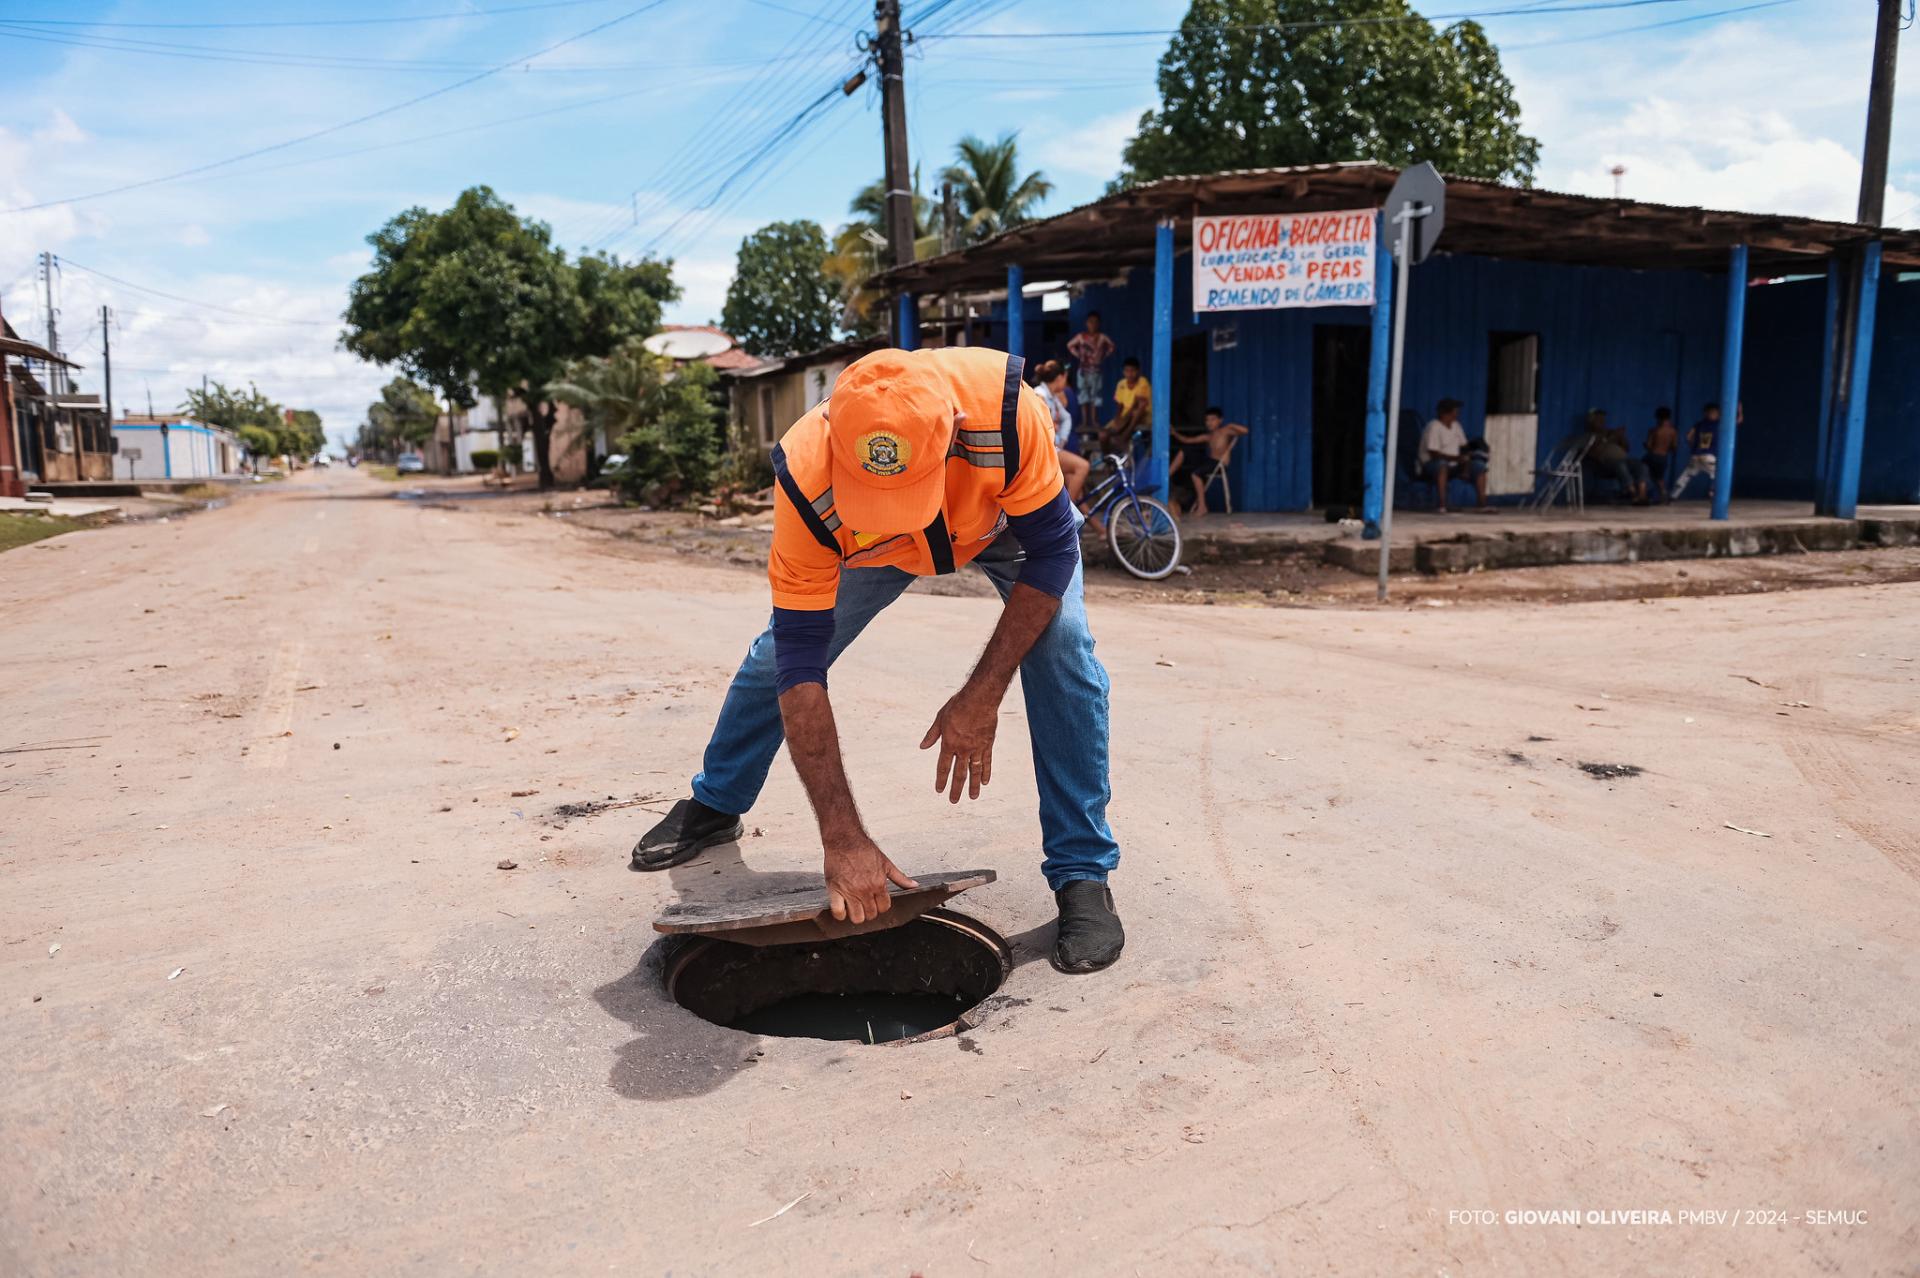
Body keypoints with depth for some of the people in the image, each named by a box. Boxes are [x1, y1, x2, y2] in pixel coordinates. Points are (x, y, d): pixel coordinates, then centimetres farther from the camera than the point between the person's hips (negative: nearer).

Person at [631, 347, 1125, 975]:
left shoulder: (1005, 409, -45)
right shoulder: (807, 483, -41)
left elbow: (1053, 551, -29)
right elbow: (800, 668, -37)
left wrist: (981, 698, -33)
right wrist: (843, 839, -39)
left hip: (1006, 516, 0)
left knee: (1060, 643, -23)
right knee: (777, 655, 0)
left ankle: (1083, 874, -10)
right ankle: (713, 806, 29)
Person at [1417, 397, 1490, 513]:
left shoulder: (1456, 426, 11)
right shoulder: (1433, 427, -14)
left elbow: (1464, 447, 14)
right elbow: (1433, 454, -22)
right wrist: (1456, 458, -28)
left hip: (1453, 466, 8)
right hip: (1430, 465, -8)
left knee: (1479, 466, -9)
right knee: (1441, 464, -41)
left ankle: (1483, 503, -8)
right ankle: (1442, 504, -42)